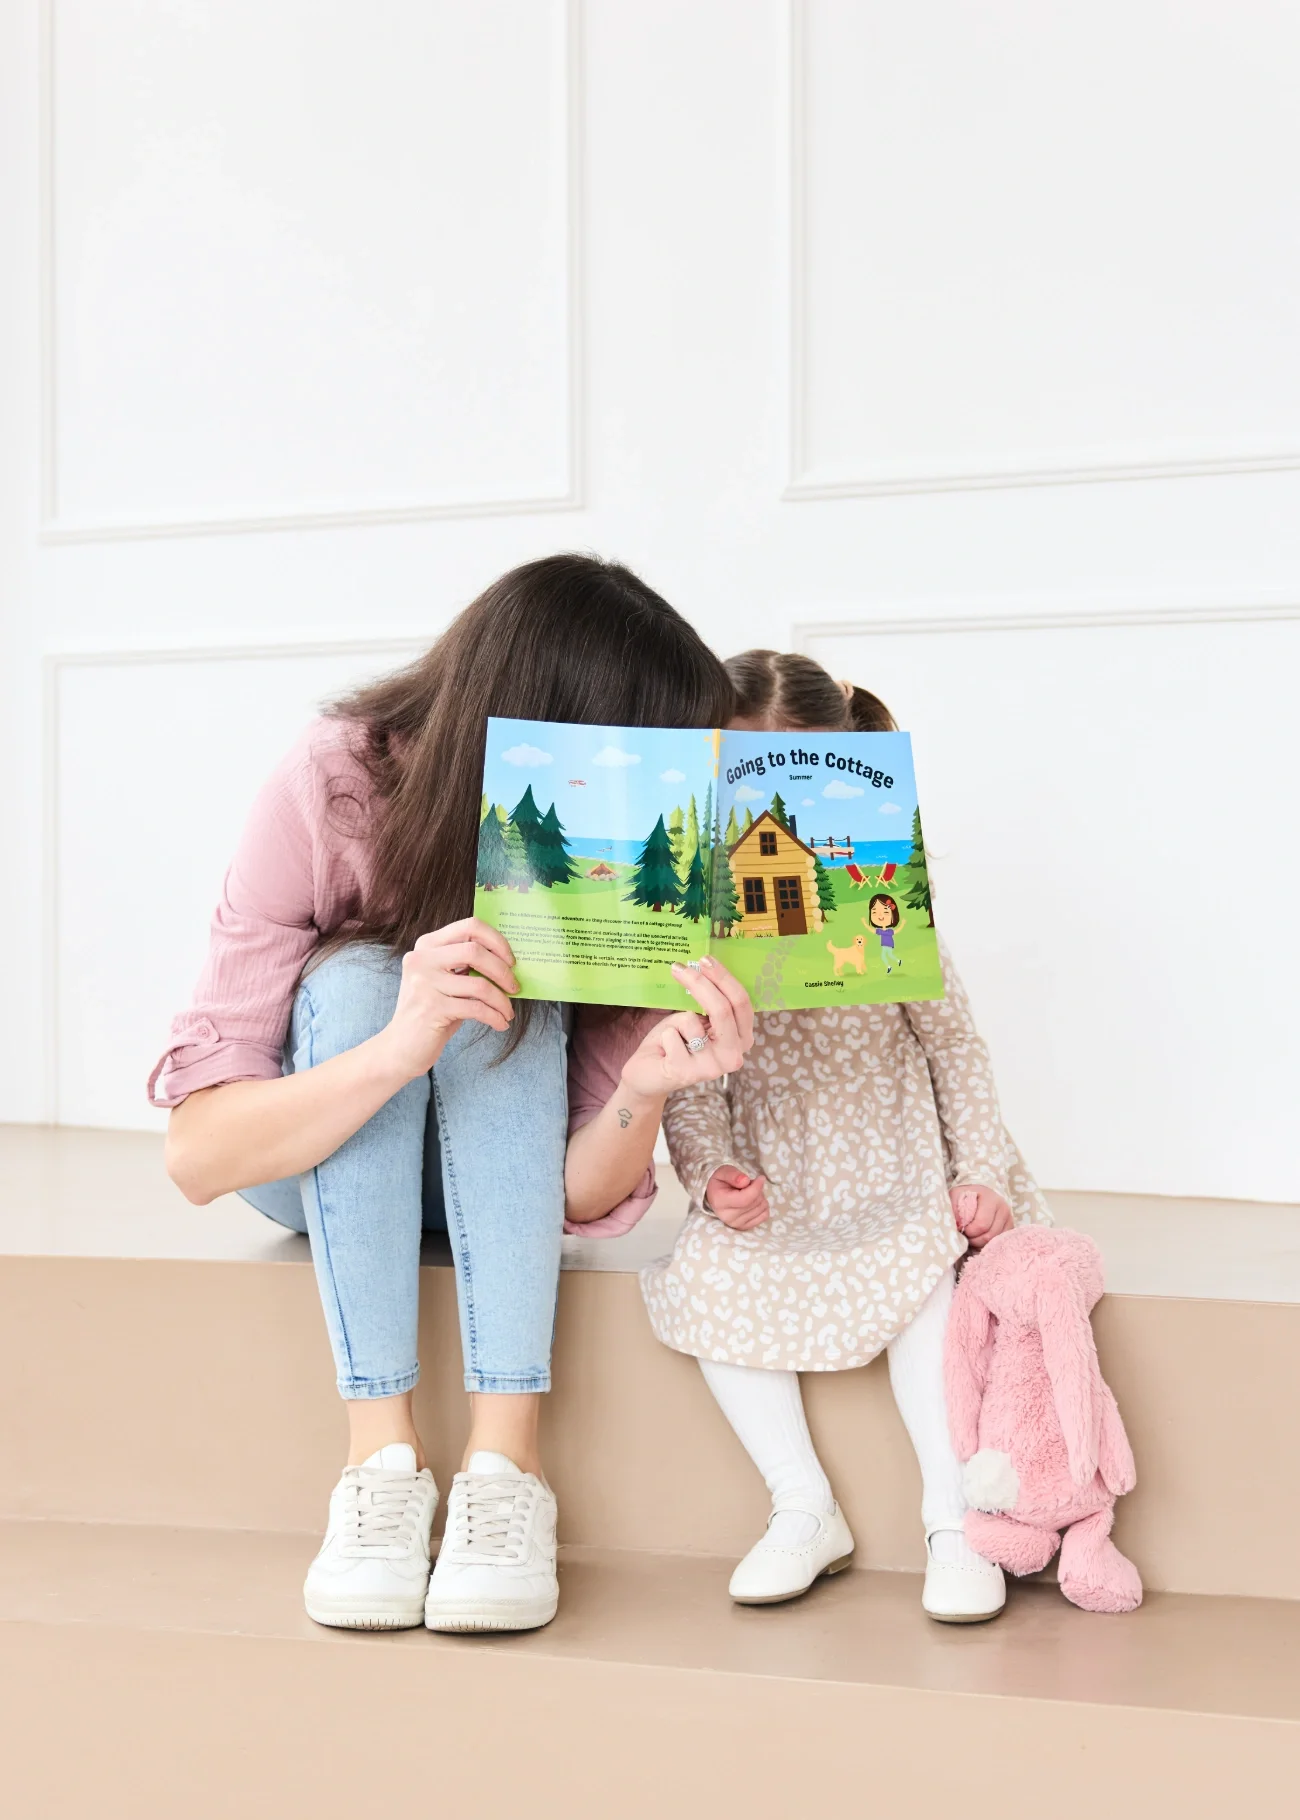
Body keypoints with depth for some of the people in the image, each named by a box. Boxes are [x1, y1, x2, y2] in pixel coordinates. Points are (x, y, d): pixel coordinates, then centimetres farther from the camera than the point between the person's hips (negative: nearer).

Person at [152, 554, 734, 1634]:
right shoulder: (330, 789, -28)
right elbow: (199, 1153, -31)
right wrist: (394, 1051, -48)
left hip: (498, 1170, 1)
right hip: (313, 1164, -1)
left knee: (498, 994, -30)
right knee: (354, 982, -32)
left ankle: (506, 1463, -32)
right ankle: (382, 1456, -30)